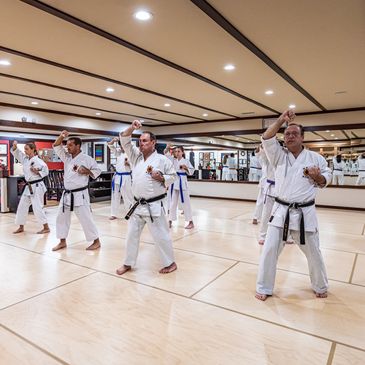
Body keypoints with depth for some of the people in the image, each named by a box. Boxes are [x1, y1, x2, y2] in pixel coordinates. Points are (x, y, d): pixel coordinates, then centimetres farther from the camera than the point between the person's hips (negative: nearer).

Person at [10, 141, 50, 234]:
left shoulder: (38, 161, -14)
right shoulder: (25, 159, 8)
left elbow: (45, 171, -11)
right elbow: (16, 153, 9)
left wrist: (37, 172, -23)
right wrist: (15, 146, -10)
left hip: (37, 187, -9)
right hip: (28, 187, 9)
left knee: (37, 207, -9)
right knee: (22, 206, 13)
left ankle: (46, 228, 1)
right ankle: (21, 227, 27)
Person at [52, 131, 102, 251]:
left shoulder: (87, 159, -9)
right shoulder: (67, 157, 8)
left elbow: (97, 171, -3)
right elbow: (56, 146, 8)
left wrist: (87, 171, -19)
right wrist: (61, 137, -8)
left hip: (80, 195, -7)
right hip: (67, 194, 7)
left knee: (85, 218, -4)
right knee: (61, 217, 12)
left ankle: (96, 241, 9)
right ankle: (62, 242, 26)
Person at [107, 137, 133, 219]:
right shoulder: (118, 152, 10)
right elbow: (109, 145, 7)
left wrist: (128, 163, -26)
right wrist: (114, 140, -12)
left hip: (126, 177, -6)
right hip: (117, 176, 6)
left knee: (128, 196, -1)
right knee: (115, 196, 11)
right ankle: (115, 214, 21)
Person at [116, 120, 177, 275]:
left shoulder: (162, 159, -5)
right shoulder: (136, 156, 9)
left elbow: (173, 176, 0)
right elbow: (125, 141, 3)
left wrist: (161, 178, -18)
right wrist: (131, 128, -12)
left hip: (154, 206, -5)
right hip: (137, 205, 6)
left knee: (160, 235, 3)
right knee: (132, 234, 14)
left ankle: (170, 263, 21)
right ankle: (128, 263, 31)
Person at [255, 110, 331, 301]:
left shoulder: (316, 158, 1)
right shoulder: (279, 155, 1)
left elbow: (325, 180, 9)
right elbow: (266, 139, -13)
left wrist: (317, 176, -13)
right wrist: (281, 120, -16)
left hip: (305, 213, 0)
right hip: (281, 211, 0)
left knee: (313, 252, 15)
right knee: (269, 250, 2)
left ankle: (320, 286, 42)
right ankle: (264, 288, 20)